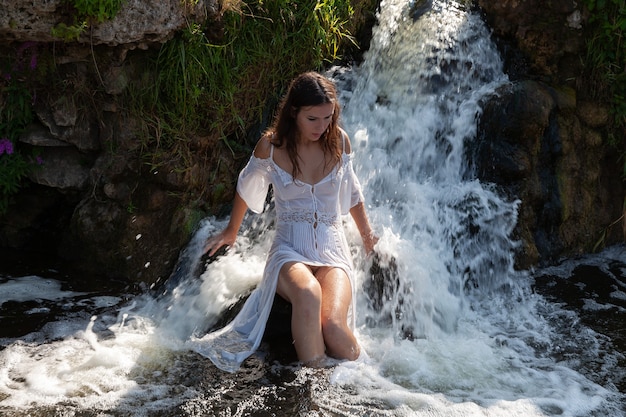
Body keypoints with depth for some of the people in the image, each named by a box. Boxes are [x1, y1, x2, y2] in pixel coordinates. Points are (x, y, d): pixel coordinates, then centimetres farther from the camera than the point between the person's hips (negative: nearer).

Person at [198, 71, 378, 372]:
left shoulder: (339, 141, 2)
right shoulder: (271, 145, -4)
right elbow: (246, 188, 16)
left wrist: (367, 236, 32)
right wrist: (231, 232, 28)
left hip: (332, 249, 1)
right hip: (289, 249, -1)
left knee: (333, 325, -32)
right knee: (308, 294, -40)